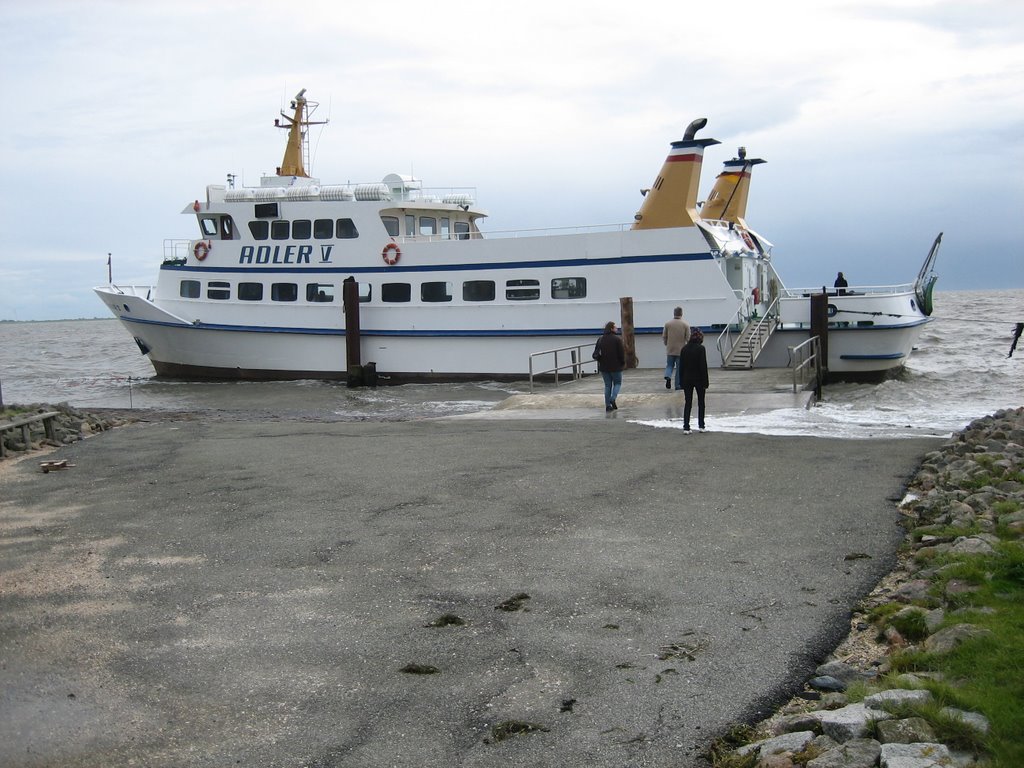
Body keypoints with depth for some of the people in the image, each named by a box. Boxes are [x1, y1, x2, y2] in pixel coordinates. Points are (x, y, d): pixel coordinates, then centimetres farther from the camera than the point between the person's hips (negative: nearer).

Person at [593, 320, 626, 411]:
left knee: (607, 385, 10)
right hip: (615, 366, -4)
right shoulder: (617, 339, -12)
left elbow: (596, 353, 4)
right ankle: (613, 398, -11)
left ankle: (608, 405, 5)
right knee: (617, 383, 12)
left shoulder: (600, 340, 3)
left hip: (604, 367, 4)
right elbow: (622, 353, -11)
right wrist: (623, 363, 1)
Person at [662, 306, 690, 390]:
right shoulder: (685, 324, -5)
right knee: (679, 367, 6)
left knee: (669, 365, 14)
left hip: (670, 350, 1)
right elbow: (688, 338, -5)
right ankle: (678, 385, 9)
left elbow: (664, 337, 4)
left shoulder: (667, 324, -1)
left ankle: (668, 376, -13)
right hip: (681, 350, -1)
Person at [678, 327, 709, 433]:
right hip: (699, 379, -3)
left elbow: (681, 366, 4)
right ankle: (701, 426, 16)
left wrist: (682, 381, 11)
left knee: (687, 403, 4)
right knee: (701, 403, 13)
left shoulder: (684, 349, 1)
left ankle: (686, 427, -4)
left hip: (687, 379, 3)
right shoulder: (701, 348, -12)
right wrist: (705, 382, -8)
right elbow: (703, 366, -13)